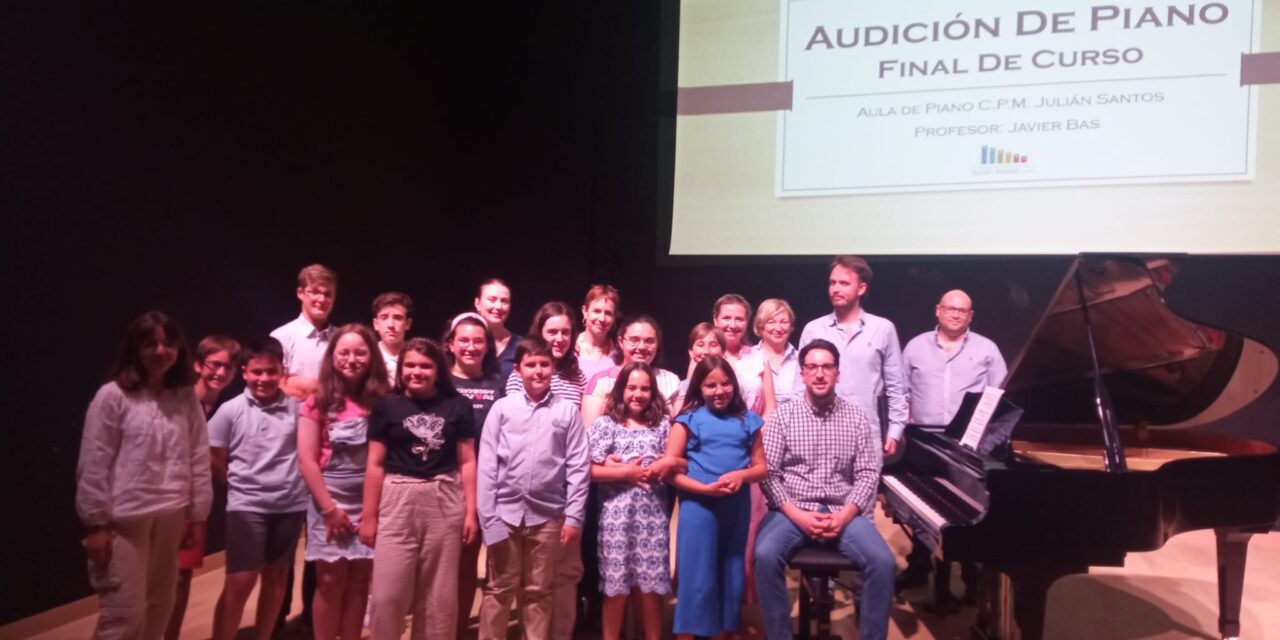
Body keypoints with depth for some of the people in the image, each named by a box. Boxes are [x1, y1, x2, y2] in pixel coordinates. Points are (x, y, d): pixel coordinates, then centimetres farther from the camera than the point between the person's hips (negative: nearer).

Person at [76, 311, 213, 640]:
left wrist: (197, 514, 6)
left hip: (170, 517, 5)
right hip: (123, 518, -4)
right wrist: (96, 523, -9)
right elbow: (93, 465, -8)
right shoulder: (112, 396, -8)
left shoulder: (186, 398, 4)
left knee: (159, 606, 15)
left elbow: (199, 460, 6)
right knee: (125, 612, -2)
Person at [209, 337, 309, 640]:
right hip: (246, 506, -2)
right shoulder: (230, 410, -7)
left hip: (290, 505, 3)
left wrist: (291, 481, -2)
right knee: (240, 582, -3)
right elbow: (214, 459, 2)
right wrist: (241, 485, 4)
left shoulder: (296, 406, -4)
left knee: (276, 576, 15)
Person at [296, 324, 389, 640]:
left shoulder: (381, 402, 3)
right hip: (330, 500, -2)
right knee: (332, 579, 1)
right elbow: (307, 460, -6)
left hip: (368, 501, 2)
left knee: (359, 579, 6)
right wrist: (330, 508, -11)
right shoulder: (319, 401, -2)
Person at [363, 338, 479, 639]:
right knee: (389, 591, 2)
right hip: (397, 502, -1)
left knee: (440, 593, 10)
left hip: (444, 503, 1)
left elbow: (467, 462, 4)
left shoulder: (458, 406, 4)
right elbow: (375, 464, 3)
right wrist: (369, 515, 0)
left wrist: (471, 511, 0)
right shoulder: (386, 406, 2)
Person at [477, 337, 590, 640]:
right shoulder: (502, 408, -1)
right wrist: (488, 518, -6)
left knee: (539, 592, 13)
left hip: (548, 515, 0)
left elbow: (579, 467, -1)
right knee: (499, 589, 11)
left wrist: (574, 516, -5)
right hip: (506, 513, 0)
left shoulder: (568, 411, -1)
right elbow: (487, 465, -2)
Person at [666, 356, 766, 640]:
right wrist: (705, 488, -19)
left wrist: (741, 475, -13)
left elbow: (761, 467, 9)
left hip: (737, 507, 4)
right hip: (698, 506, -4)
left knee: (732, 574, 15)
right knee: (697, 577, 0)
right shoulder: (688, 419, -3)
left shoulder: (748, 420, 7)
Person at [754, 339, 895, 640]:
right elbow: (769, 474, -3)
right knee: (766, 555, -29)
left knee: (882, 561, -24)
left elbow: (868, 474, 3)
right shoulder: (783, 416, 2)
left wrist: (843, 516, -12)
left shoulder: (857, 418, 7)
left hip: (843, 512, 2)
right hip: (793, 511, -1)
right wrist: (797, 515, -15)